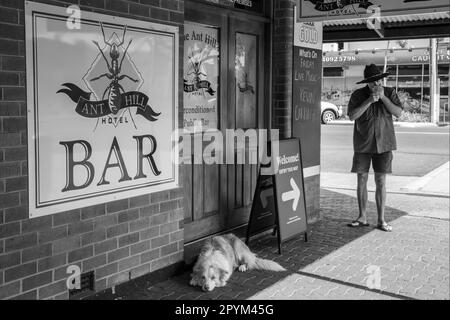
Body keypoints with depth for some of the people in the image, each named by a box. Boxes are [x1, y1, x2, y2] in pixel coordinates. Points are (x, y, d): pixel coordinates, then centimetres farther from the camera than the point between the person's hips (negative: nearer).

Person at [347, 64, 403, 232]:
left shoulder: (390, 92, 1)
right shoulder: (358, 95, -3)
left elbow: (398, 113, -10)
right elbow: (352, 116, -15)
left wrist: (383, 97, -18)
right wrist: (369, 100, -21)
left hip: (383, 143, 0)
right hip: (362, 144, 0)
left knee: (381, 182, 0)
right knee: (362, 180, 4)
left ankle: (381, 220, 8)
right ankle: (362, 218, 16)